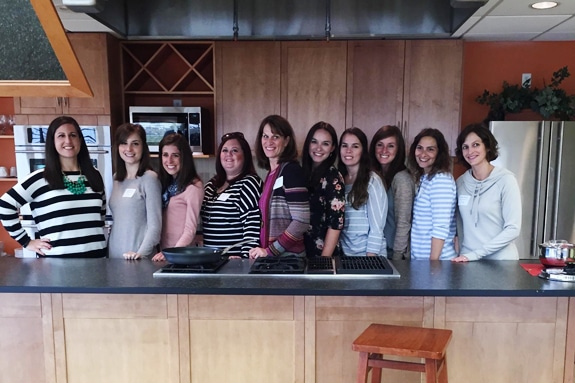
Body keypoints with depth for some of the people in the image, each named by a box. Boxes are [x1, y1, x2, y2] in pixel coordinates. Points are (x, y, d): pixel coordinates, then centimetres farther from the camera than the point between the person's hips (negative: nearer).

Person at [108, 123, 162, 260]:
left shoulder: (149, 178, -10)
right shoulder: (117, 178, 8)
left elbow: (155, 225, -12)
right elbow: (118, 221, 13)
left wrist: (141, 253, -20)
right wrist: (107, 248, 8)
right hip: (114, 254, 5)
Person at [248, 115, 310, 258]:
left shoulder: (291, 170, -13)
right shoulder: (272, 172, 9)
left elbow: (302, 221, -20)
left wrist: (270, 251, -17)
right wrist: (263, 250, 3)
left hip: (287, 256, -7)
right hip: (272, 256, 7)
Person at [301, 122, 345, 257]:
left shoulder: (333, 176, -14)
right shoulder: (304, 172, 4)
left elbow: (336, 223, -17)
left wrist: (324, 260, -19)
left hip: (322, 252, -6)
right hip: (301, 249, 6)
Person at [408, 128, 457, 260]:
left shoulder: (441, 179, -17)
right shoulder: (424, 178, 9)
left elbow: (441, 228, -21)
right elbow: (421, 224, 10)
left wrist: (433, 261, -20)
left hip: (437, 259, -8)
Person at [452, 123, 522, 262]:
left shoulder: (506, 180, -11)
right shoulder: (460, 182, 2)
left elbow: (513, 229, -15)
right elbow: (460, 224, 9)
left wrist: (474, 255, -17)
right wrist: (464, 254, -3)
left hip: (501, 262, -4)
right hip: (468, 261, 4)